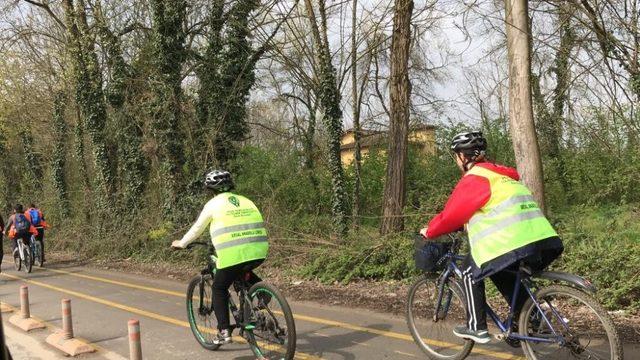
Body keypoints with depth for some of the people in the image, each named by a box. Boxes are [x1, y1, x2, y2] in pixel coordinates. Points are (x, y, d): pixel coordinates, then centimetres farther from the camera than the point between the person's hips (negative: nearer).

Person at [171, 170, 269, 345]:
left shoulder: (213, 204, 8)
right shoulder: (245, 201, 21)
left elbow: (196, 229, 19)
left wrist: (181, 243, 36)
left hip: (233, 255, -5)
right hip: (259, 251, 5)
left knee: (219, 289, 14)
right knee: (244, 273, 35)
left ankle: (224, 331, 8)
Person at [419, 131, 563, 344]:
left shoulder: (474, 178, -3)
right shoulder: (499, 174, 24)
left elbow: (452, 214, -1)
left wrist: (429, 232, 15)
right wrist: (458, 227, 38)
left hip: (512, 243, -8)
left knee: (470, 270, 11)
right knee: (500, 271, 30)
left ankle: (476, 327, 12)